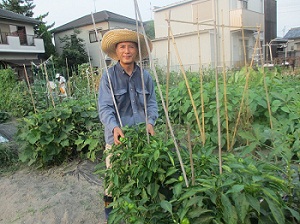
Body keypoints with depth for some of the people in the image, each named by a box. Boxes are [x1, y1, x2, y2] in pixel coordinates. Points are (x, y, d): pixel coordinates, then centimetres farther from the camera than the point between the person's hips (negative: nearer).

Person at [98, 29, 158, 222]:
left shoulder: (145, 76, 2)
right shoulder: (109, 76, -8)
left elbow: (152, 103, 3)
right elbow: (105, 107, -15)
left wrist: (150, 121, -15)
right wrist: (114, 127, -31)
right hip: (117, 136, -3)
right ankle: (110, 205, 36)